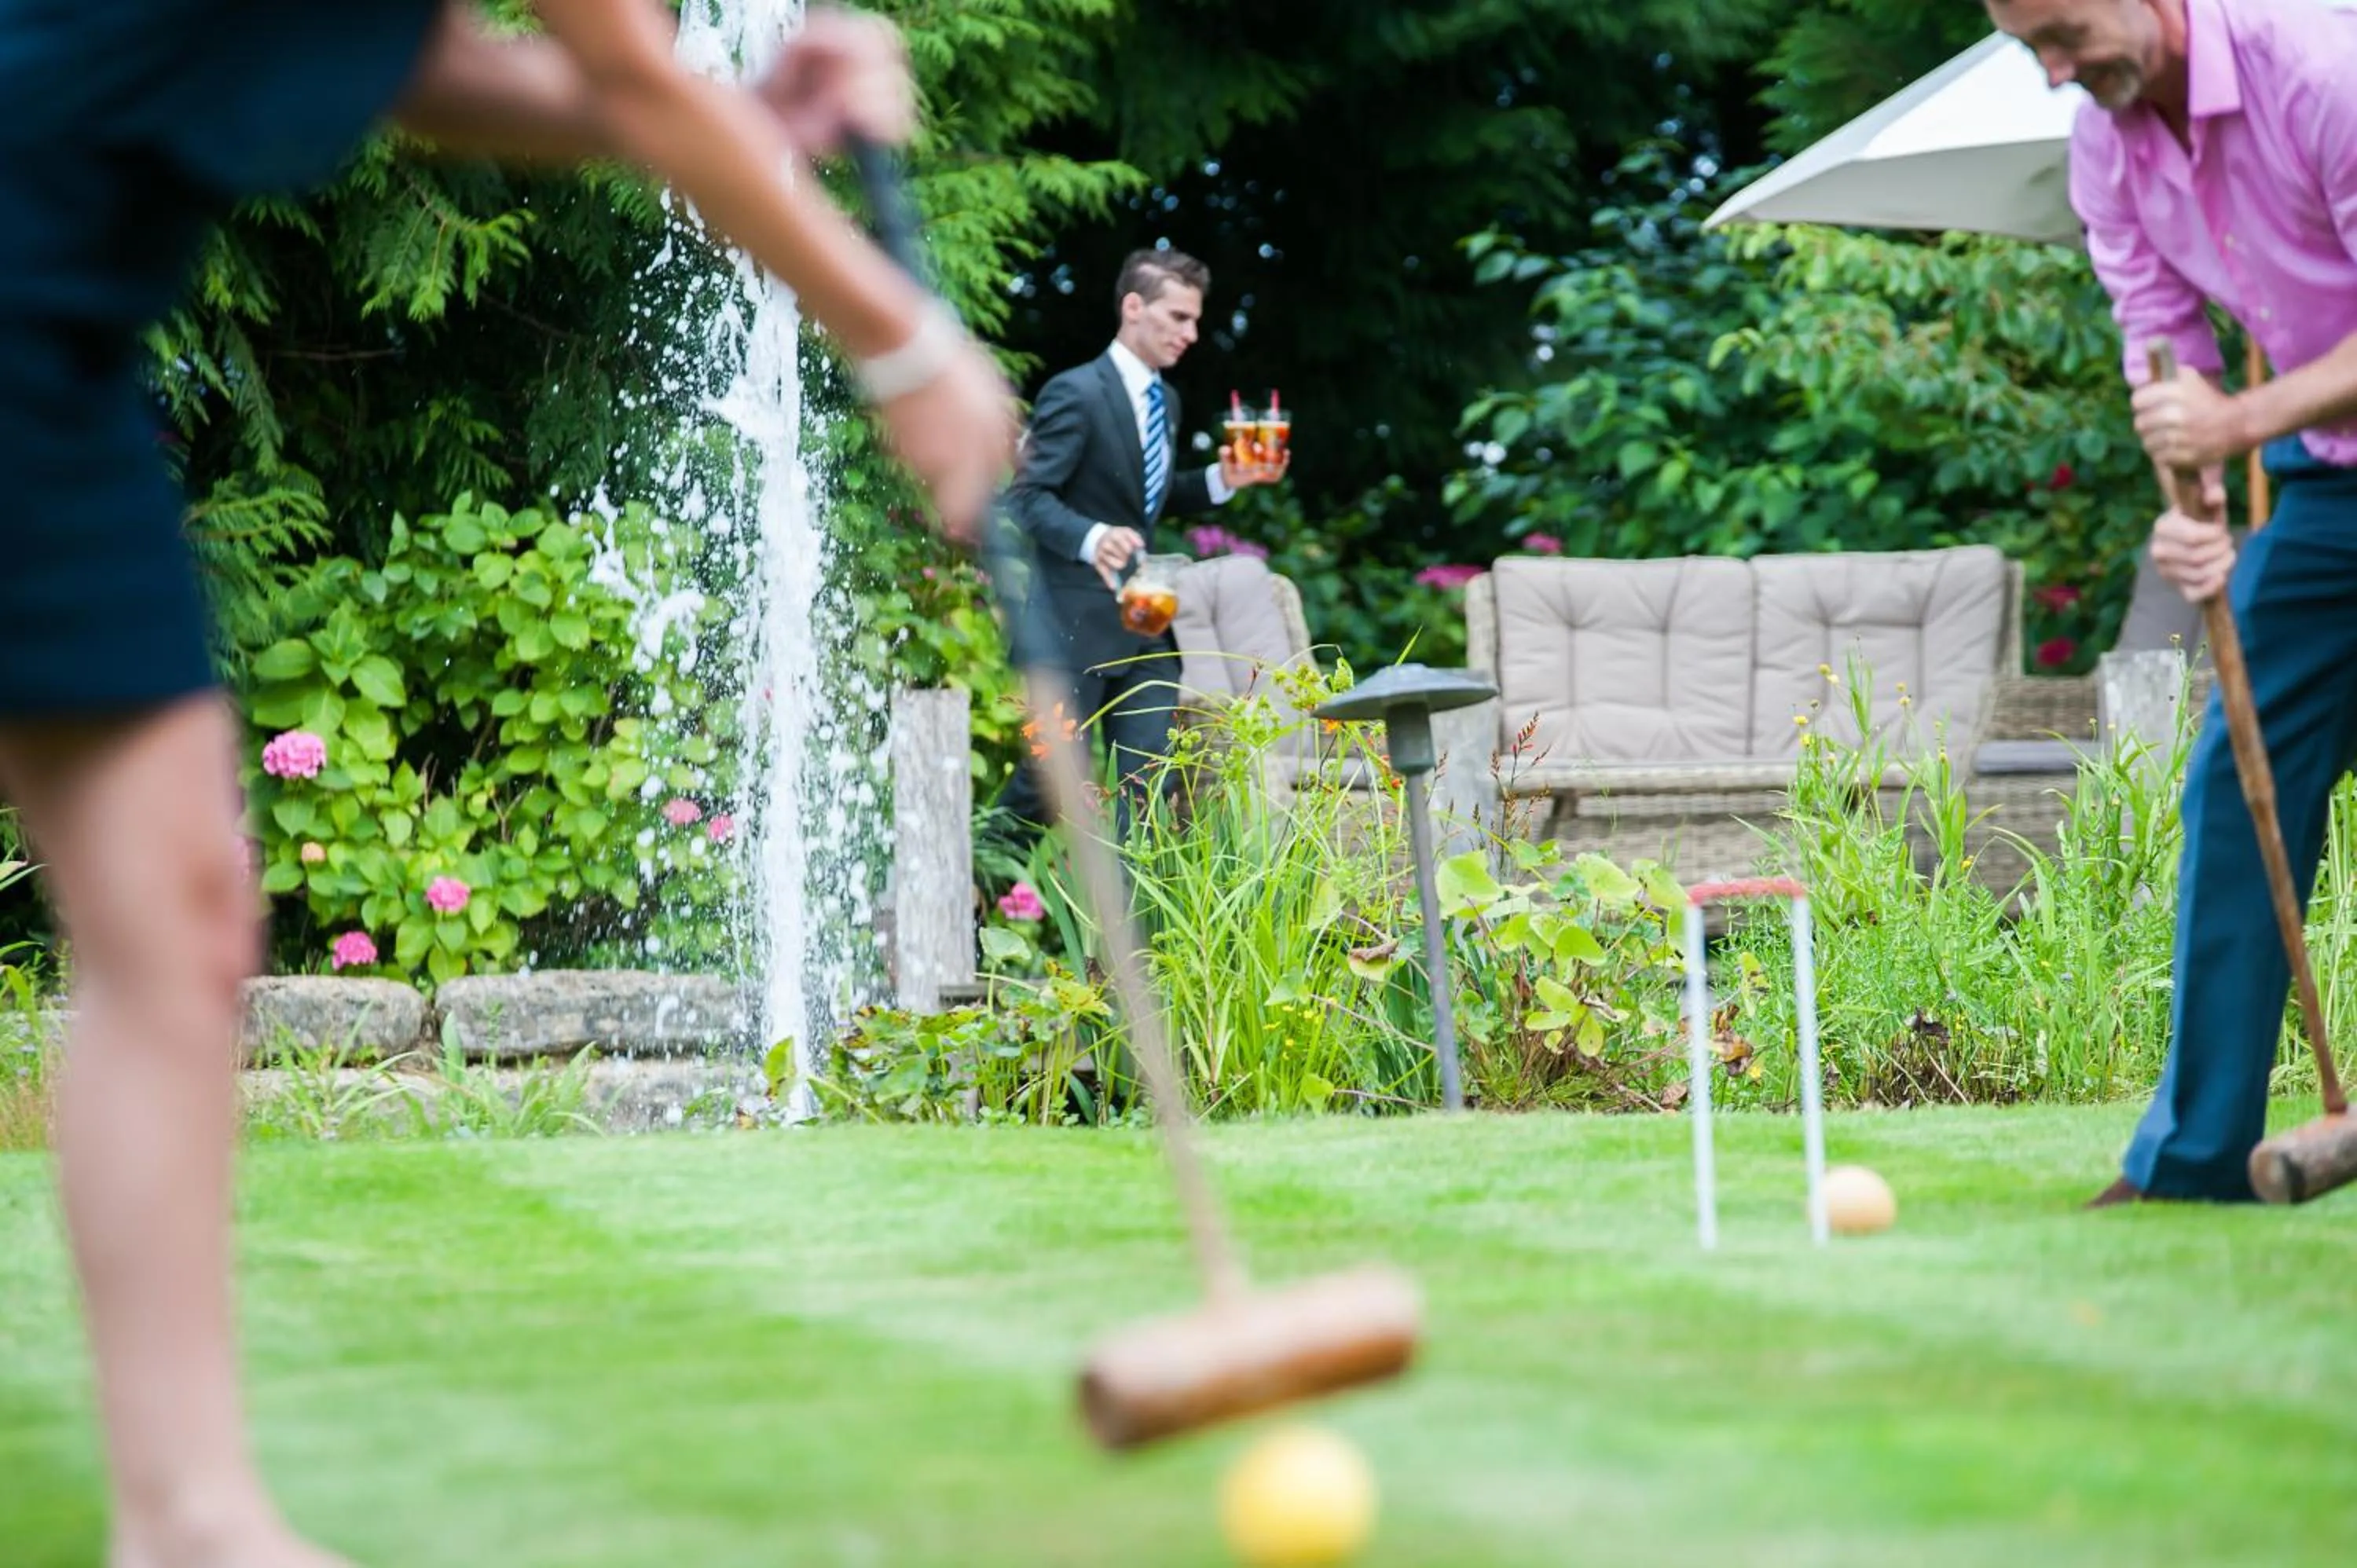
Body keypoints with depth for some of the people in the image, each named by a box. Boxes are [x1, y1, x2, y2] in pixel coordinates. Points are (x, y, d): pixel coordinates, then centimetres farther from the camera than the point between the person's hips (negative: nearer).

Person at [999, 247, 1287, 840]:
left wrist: (1223, 479, 6)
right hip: (1075, 619, -8)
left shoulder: (1164, 400, 13)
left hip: (1142, 619, 8)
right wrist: (1092, 539, -37)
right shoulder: (1076, 394, -14)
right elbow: (1027, 497, -19)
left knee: (1145, 780, 1)